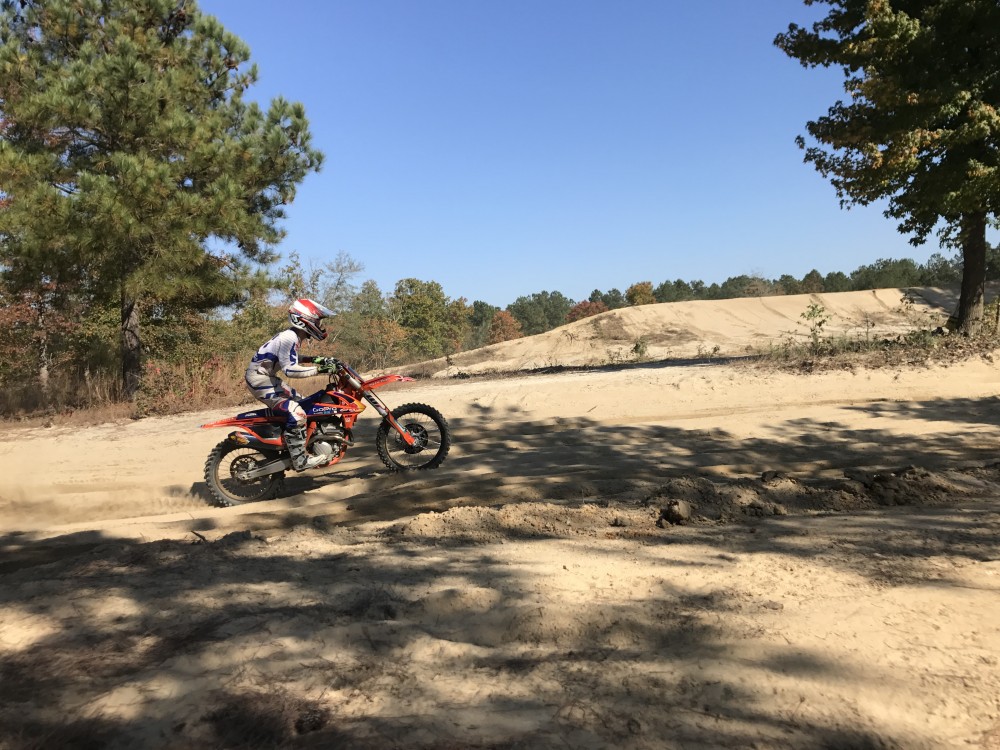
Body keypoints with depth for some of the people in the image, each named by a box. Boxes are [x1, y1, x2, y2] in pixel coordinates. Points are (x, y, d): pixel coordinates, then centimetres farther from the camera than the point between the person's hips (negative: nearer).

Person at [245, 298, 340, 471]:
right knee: (296, 413, -20)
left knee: (301, 401, 19)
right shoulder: (289, 338, -23)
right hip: (260, 380, -11)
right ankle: (299, 459, -16)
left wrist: (317, 359, 14)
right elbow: (290, 369, -29)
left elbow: (292, 358, 27)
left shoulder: (293, 336, 8)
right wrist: (319, 369, -28)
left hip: (268, 378, 11)